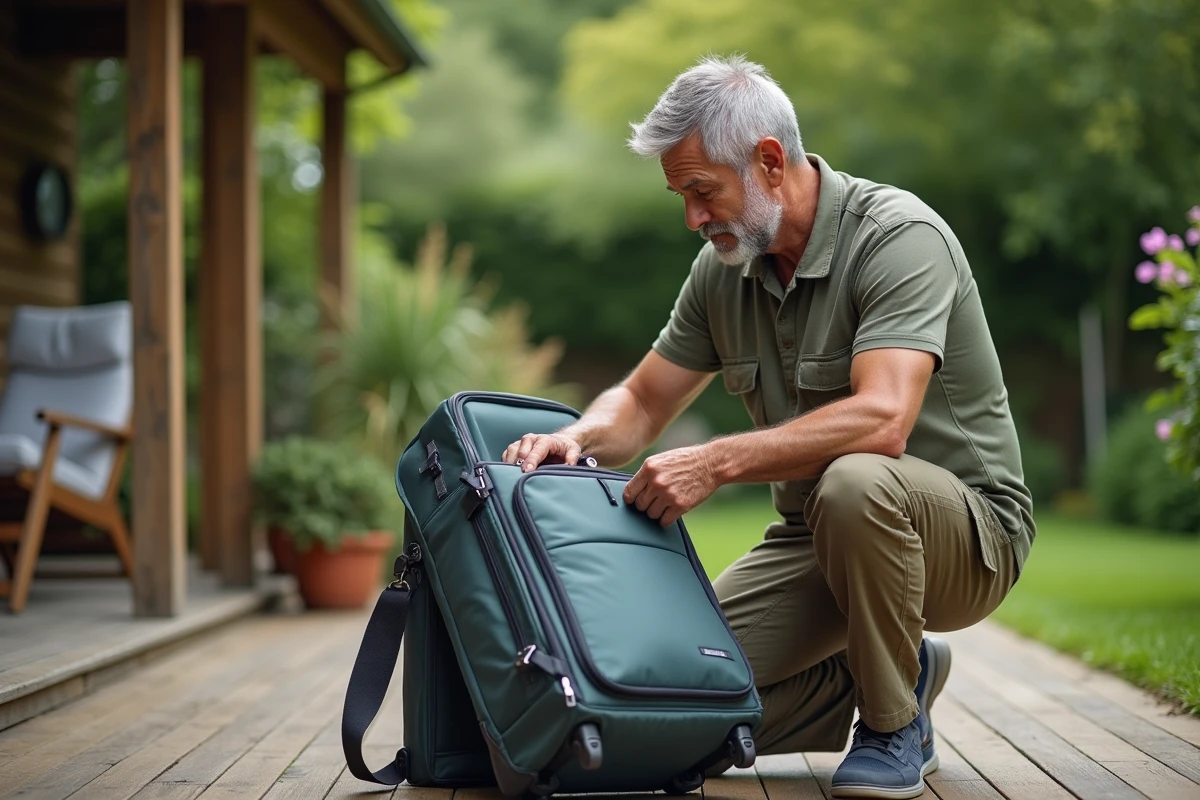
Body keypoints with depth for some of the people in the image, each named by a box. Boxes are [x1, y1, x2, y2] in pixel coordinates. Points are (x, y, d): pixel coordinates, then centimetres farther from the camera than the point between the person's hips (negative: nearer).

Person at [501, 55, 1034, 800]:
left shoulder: (897, 235, -21)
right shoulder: (723, 268, 2)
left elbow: (881, 421, -35)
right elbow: (642, 403, 10)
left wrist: (716, 462, -35)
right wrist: (579, 436, -13)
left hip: (966, 524, -6)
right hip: (822, 538, 6)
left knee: (855, 483, -40)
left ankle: (895, 727, -15)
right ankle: (900, 675, 12)